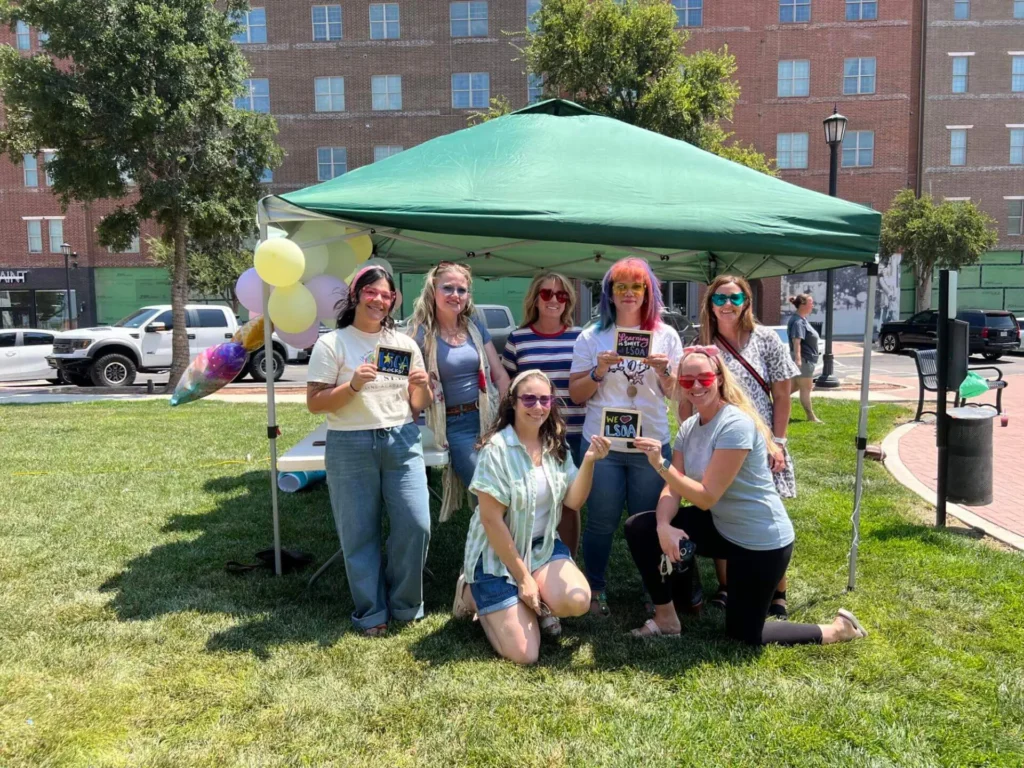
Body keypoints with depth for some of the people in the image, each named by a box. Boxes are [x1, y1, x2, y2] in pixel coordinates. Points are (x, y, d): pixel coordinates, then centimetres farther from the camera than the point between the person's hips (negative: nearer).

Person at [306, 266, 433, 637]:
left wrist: (422, 387, -7)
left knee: (416, 525, -3)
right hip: (350, 446, -2)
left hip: (402, 442, 3)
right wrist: (353, 385, -18)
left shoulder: (405, 343, 11)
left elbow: (418, 405, 15)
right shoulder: (331, 343, 0)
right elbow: (314, 403, -5)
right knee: (360, 534, 4)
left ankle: (405, 606, 19)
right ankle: (372, 613, 21)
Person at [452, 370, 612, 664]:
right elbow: (491, 520, -18)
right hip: (497, 554, -5)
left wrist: (589, 461, -19)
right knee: (523, 654, -10)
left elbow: (574, 501, -2)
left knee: (577, 601, -25)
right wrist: (523, 576, -15)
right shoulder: (497, 448, -18)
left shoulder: (556, 446, 1)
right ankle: (474, 593, 14)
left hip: (543, 546, 5)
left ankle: (537, 602, 9)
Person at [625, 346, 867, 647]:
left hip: (760, 542, -7)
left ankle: (837, 630, 24)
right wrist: (664, 525, -25)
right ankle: (666, 618, 10)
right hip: (720, 528, 8)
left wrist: (661, 464, -34)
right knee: (639, 528, -5)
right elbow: (673, 488, -6)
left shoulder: (736, 426, -25)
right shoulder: (688, 427, 1)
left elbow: (707, 497, -26)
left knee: (744, 636, 5)